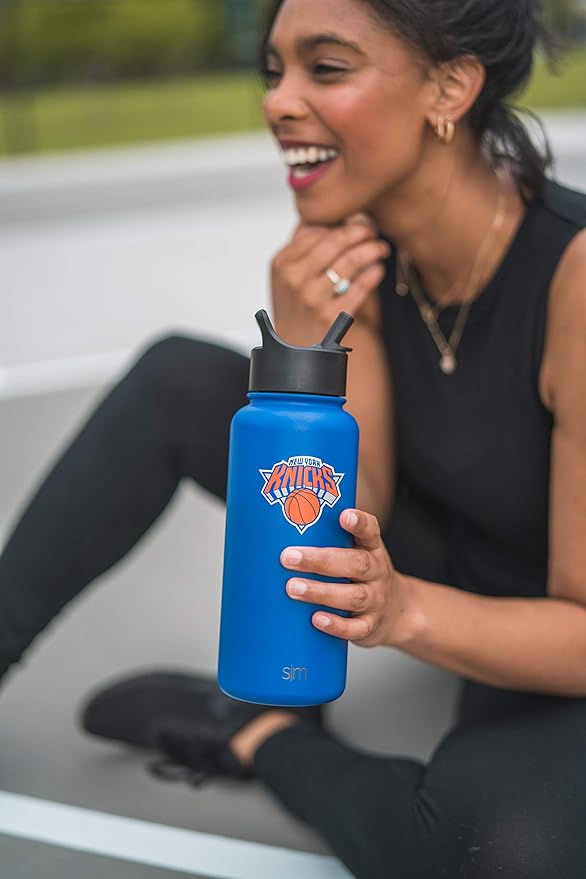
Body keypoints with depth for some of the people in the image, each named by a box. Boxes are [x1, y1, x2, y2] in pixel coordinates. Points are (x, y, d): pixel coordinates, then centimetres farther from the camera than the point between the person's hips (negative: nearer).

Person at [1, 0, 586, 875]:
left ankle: (266, 739, -7)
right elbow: (351, 513, -10)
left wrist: (404, 607, -42)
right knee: (178, 380, -5)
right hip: (449, 560, 5)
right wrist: (299, 358, -26)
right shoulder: (351, 243, -12)